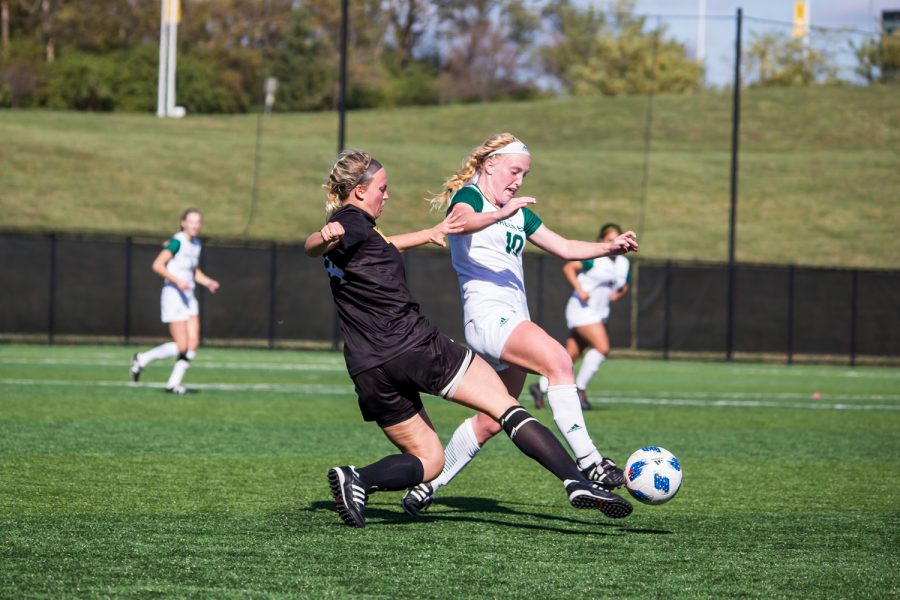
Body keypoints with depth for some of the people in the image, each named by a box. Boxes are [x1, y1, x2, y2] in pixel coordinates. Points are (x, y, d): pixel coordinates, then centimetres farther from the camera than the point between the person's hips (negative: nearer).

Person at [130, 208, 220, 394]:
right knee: (181, 346, -10)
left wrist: (208, 282, 7)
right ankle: (142, 359, 9)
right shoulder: (177, 242, -13)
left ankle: (174, 383, 5)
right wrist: (177, 281, -28)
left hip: (188, 297, 8)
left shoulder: (196, 244, 13)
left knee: (193, 342, -3)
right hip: (173, 295, -8)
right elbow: (157, 265, -20)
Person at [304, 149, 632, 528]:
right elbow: (310, 247, -29)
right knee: (507, 409, 0)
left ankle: (356, 480, -14)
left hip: (369, 370, 8)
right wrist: (328, 238, -53)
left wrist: (429, 234, 52)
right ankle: (576, 483, -10)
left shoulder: (344, 224, 18)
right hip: (416, 347, -8)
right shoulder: (353, 221, -7)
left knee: (427, 460, 12)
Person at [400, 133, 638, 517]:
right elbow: (461, 221, -25)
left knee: (491, 422, 8)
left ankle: (427, 487, 20)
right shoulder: (468, 196, -1)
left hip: (514, 320, 9)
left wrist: (608, 248, 8)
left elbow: (564, 248, 24)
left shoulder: (519, 213, 23)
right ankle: (587, 462, -35)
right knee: (557, 359, -31)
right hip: (487, 314, -9)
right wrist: (500, 214, -44)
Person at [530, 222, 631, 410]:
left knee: (571, 355, 7)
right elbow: (568, 268, -11)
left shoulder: (624, 264, 10)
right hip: (582, 309, -7)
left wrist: (618, 294, 2)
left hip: (600, 313, 7)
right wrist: (580, 290, -21)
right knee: (602, 347, -22)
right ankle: (580, 388, -10)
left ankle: (541, 386, 18)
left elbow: (623, 287, 25)